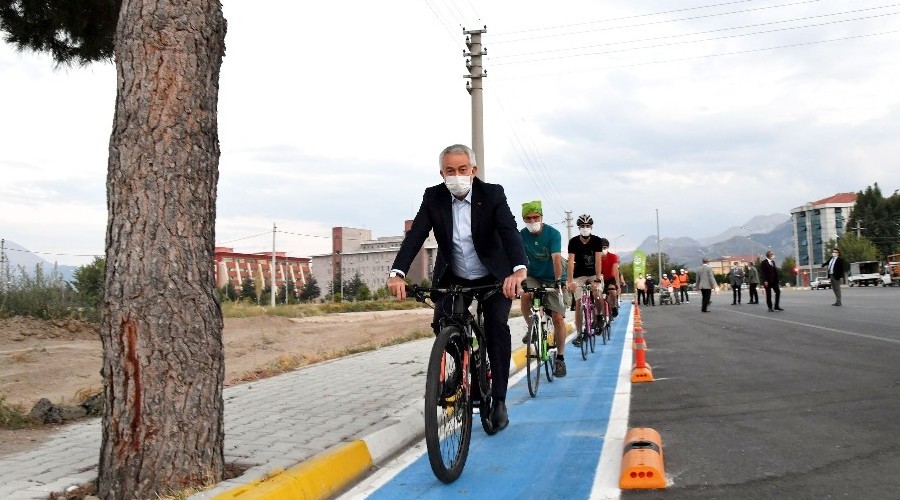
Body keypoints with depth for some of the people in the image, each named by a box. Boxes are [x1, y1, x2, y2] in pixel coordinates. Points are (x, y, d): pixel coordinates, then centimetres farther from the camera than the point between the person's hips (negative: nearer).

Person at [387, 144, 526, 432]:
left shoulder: (492, 194, -18)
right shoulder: (434, 197, -12)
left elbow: (510, 232, -32)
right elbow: (415, 235, -22)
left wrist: (518, 269, -51)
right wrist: (397, 273, -40)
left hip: (494, 277, -2)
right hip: (453, 278, 2)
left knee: (497, 327, -17)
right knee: (441, 323, -17)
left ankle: (499, 400, -5)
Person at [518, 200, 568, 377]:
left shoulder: (553, 233, -17)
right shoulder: (521, 235, -10)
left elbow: (556, 258, -27)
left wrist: (559, 280, -40)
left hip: (552, 279, -1)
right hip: (533, 277, 2)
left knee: (558, 317, -11)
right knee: (525, 294, -32)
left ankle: (560, 358, 5)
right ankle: (531, 327, -4)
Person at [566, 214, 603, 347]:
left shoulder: (597, 241, -11)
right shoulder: (573, 242, -13)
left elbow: (597, 260, -18)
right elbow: (570, 261, -22)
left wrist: (597, 278, -28)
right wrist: (569, 281, -32)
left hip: (593, 274, 1)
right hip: (579, 275, -1)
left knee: (598, 296, -22)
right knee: (579, 303, -9)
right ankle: (579, 334, -2)